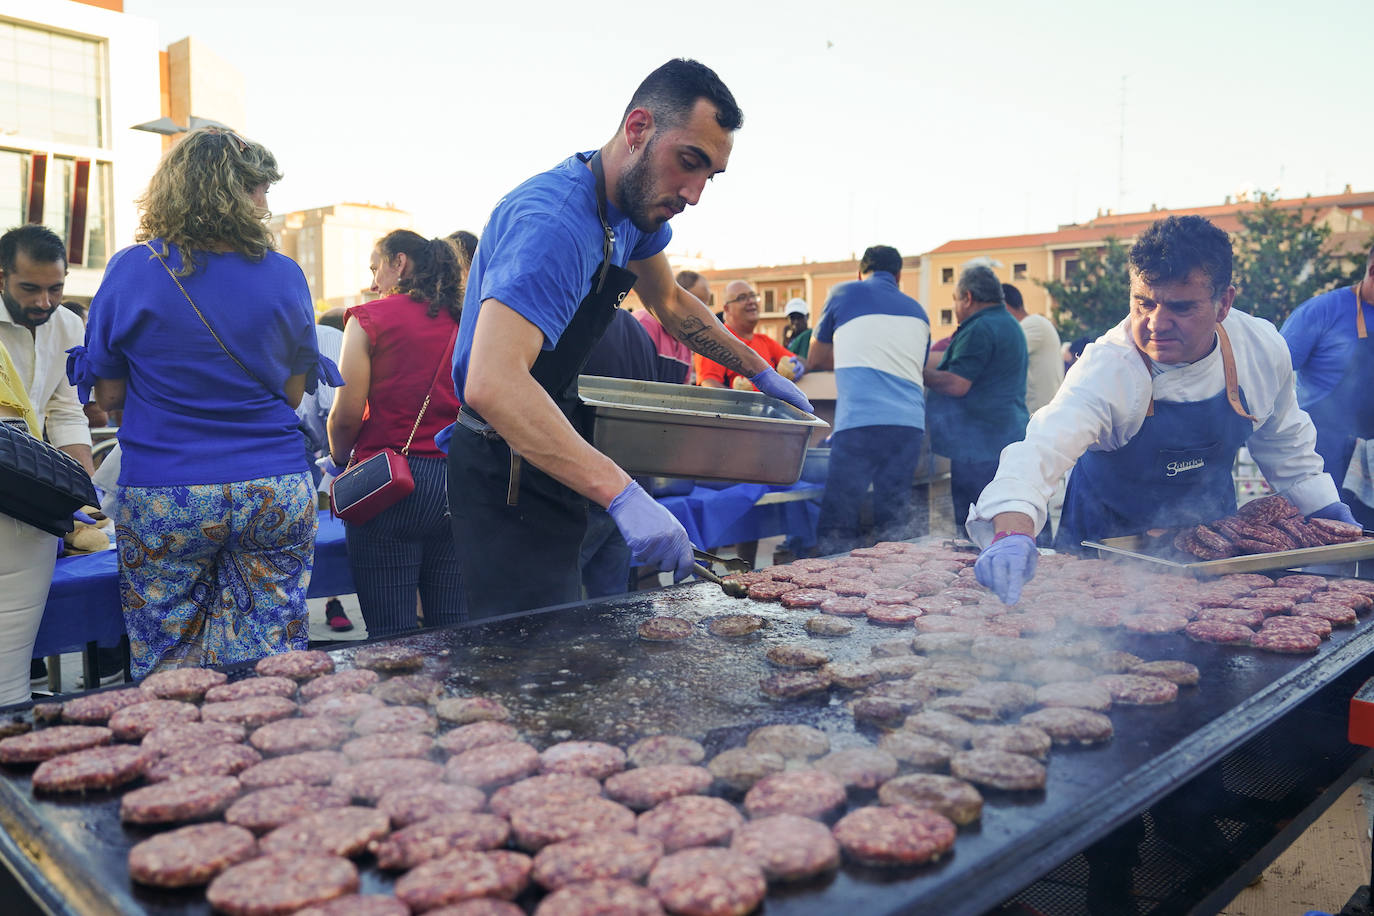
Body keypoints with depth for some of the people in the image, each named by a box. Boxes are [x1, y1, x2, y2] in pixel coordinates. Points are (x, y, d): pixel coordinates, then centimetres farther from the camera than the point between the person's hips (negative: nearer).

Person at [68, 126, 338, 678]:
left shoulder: (131, 271, -3)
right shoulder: (284, 275, -1)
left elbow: (108, 395, 3)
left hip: (162, 499, -1)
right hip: (276, 494, 1)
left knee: (169, 669, 11)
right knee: (271, 666, 9)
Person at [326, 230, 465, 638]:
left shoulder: (370, 319, -1)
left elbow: (347, 414, -6)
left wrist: (339, 459, 13)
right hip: (459, 479, 4)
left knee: (392, 635, 1)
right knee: (452, 631, 9)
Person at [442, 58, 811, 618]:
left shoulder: (636, 201, 5)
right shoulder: (554, 221, -27)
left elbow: (670, 302, 24)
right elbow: (492, 384, -41)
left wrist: (762, 373, 20)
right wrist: (622, 494, -47)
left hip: (548, 466, 10)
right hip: (508, 480, -9)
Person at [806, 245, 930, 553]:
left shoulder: (844, 294, 13)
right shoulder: (917, 311, 23)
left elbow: (815, 360, 23)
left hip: (859, 421, -4)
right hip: (910, 423, 5)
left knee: (836, 527, -2)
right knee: (894, 526, 9)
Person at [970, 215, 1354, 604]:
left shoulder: (1263, 349, -12)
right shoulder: (1106, 369, -29)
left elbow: (1282, 441, 10)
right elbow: (1040, 450, -46)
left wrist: (1330, 514, 11)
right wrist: (1013, 532, -64)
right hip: (1111, 540, -3)